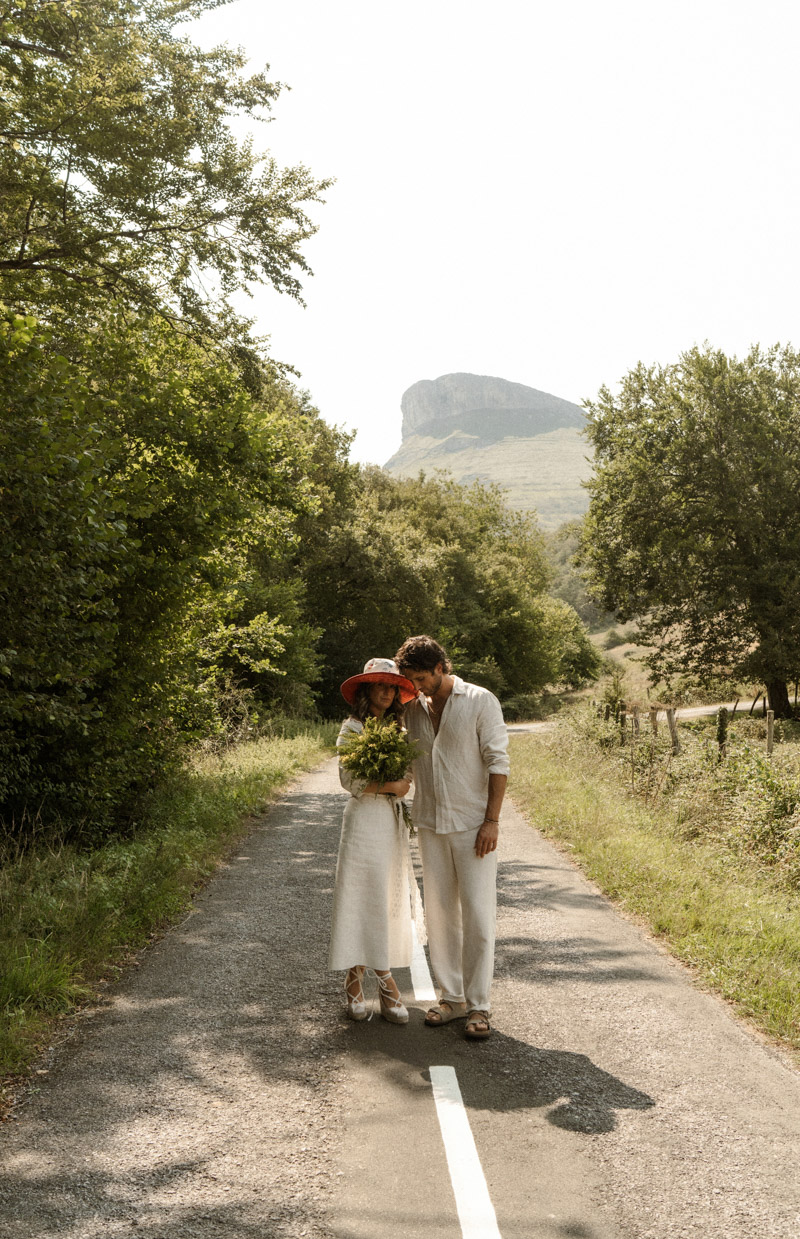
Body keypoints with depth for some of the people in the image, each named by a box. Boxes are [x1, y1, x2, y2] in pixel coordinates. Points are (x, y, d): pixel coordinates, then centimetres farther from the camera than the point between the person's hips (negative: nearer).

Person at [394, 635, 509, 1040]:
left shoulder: (480, 701, -6)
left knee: (477, 914, -3)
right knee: (439, 913, 8)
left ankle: (479, 1006, 5)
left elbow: (498, 761, -8)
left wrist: (492, 820, -13)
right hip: (430, 824, 5)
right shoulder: (413, 709, 9)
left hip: (472, 825, -5)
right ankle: (451, 997, 20)